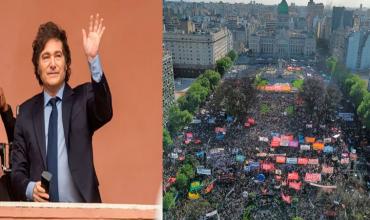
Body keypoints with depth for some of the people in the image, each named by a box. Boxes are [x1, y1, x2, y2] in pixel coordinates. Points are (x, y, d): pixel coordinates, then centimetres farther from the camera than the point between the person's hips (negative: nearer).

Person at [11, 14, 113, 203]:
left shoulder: (82, 97, -2)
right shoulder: (26, 112, 3)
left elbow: (105, 113, -25)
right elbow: (18, 170, 6)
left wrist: (93, 58, -33)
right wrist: (30, 188, -15)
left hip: (81, 206, -1)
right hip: (40, 207, 2)